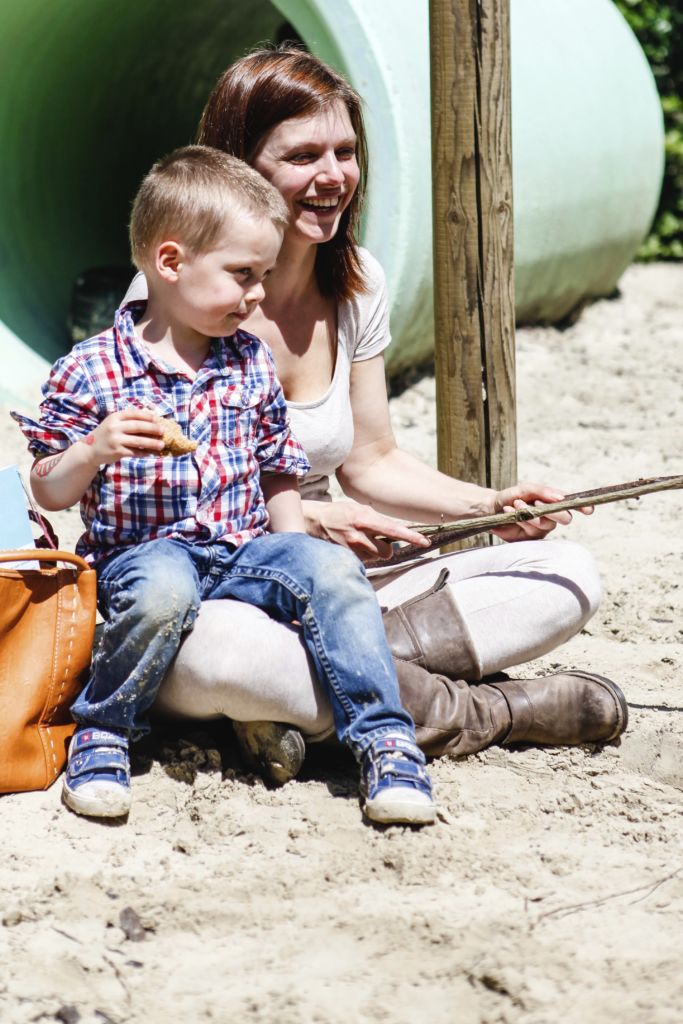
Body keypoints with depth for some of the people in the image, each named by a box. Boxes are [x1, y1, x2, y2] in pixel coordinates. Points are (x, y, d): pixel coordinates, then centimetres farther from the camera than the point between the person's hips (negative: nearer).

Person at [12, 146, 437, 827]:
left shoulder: (251, 366, 12)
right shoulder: (90, 372, -3)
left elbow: (277, 476, 19)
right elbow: (50, 492, 0)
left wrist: (295, 557, 6)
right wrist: (95, 451, -21)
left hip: (245, 548, 4)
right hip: (142, 551, -4)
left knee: (334, 571, -24)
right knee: (162, 591, -38)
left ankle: (384, 743, -20)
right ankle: (101, 734, -15)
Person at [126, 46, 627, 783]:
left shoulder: (358, 285, 7)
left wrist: (490, 508, -4)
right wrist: (302, 518, -25)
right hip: (194, 601, -6)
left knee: (568, 577, -7)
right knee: (223, 645, -44)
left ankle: (302, 697, -22)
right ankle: (479, 713, -22)